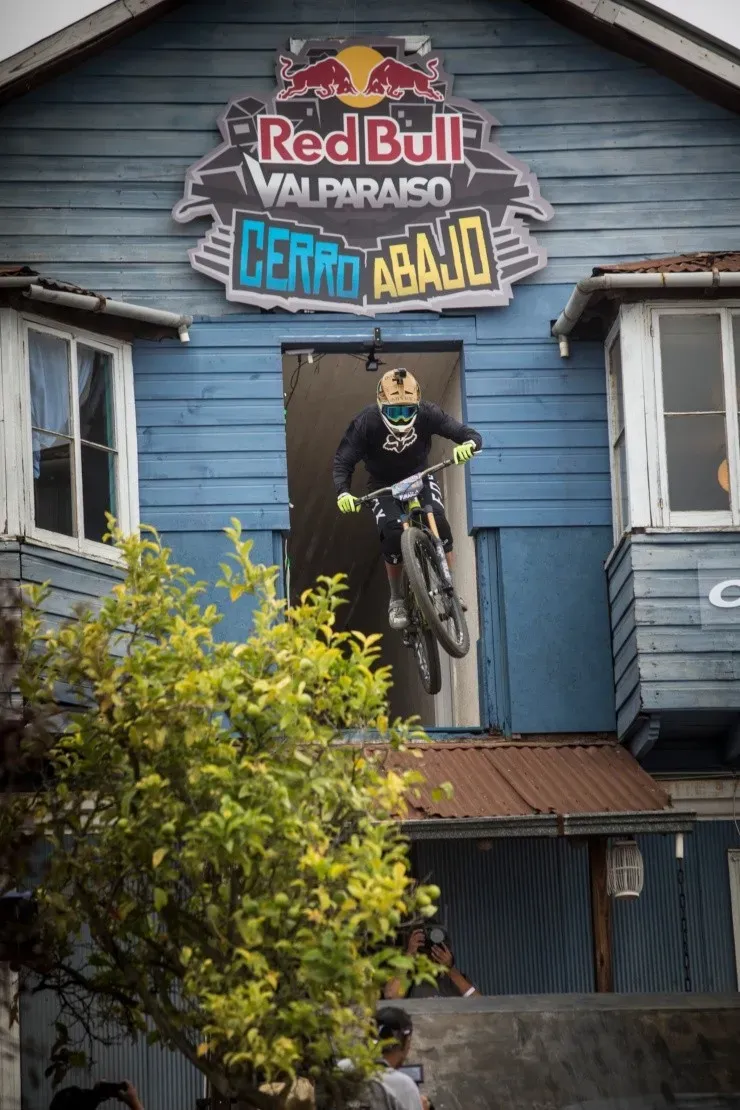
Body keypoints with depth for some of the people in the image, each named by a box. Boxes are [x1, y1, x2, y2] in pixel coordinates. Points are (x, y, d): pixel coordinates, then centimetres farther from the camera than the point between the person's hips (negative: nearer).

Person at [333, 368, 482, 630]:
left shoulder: (427, 414, -24)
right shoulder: (367, 422, -27)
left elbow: (468, 434, -24)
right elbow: (343, 461, -22)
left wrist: (469, 444, -49)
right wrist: (342, 492, -41)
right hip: (384, 487, -1)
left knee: (439, 525, -24)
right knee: (393, 535, -24)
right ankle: (396, 599, -4)